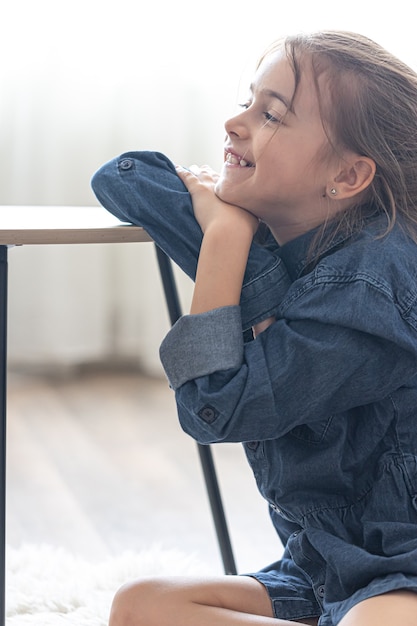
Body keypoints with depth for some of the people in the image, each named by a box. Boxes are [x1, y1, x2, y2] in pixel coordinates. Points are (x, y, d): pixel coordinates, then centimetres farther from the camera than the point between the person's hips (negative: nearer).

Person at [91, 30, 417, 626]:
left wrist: (224, 232, -16)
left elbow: (218, 407, -22)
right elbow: (119, 177, 12)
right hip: (319, 568, 9)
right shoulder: (265, 240, 4)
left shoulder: (368, 280, -21)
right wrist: (222, 213, -7)